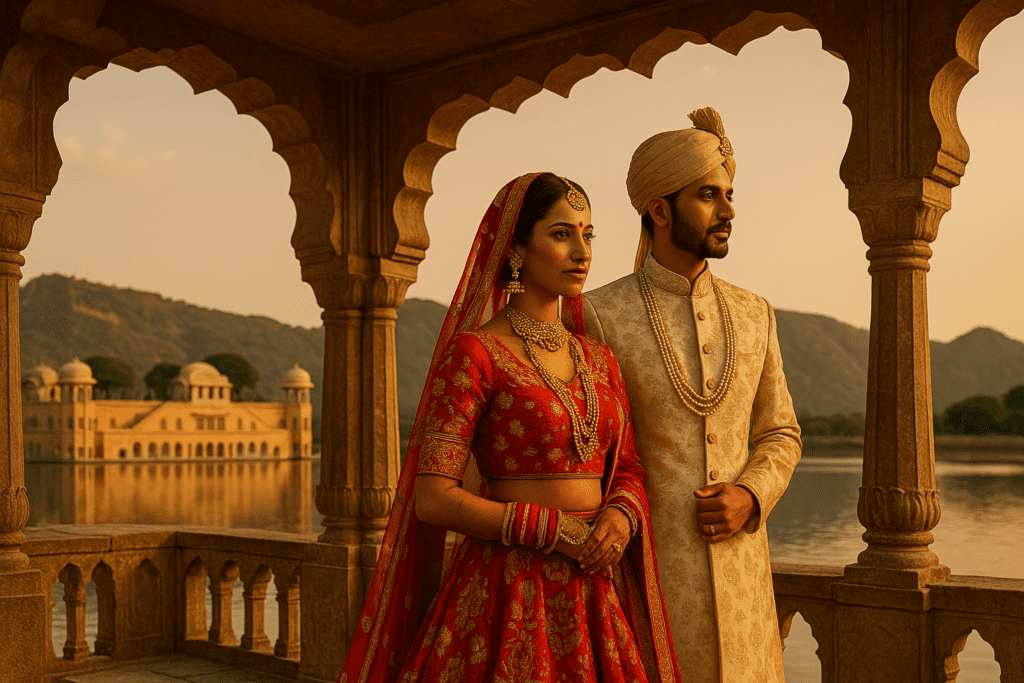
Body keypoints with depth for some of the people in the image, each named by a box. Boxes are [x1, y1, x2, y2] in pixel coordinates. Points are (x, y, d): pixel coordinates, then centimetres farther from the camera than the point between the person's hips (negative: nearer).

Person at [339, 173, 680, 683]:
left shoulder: (599, 360, 11)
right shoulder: (473, 353, -9)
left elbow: (628, 471, 15)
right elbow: (433, 499, -14)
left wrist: (620, 516, -8)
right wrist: (556, 532, -16)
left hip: (598, 596, 6)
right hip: (508, 596, -6)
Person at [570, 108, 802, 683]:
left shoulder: (754, 315, 7)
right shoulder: (599, 317, -6)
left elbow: (780, 435, 14)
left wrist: (750, 498, -6)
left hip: (737, 565, 4)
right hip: (644, 569, -4)